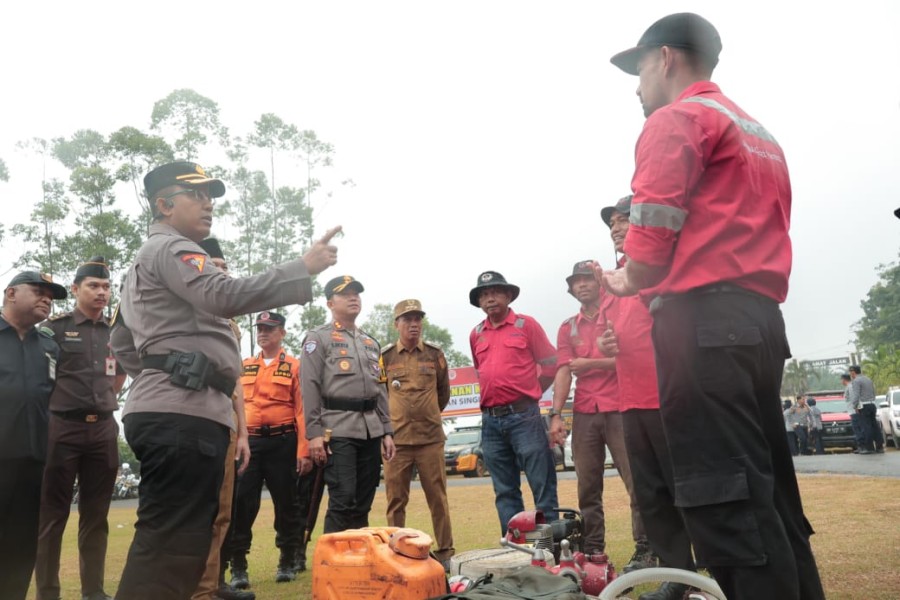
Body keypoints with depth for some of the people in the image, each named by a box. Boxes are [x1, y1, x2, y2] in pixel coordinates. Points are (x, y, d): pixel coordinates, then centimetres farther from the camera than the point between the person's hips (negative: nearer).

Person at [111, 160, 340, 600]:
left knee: (165, 540, 15)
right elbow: (225, 296, -23)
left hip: (171, 411, 11)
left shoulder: (143, 262, 30)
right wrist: (304, 267, -22)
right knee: (174, 543, -13)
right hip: (183, 414, -11)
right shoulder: (170, 249, -4)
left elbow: (121, 340, 33)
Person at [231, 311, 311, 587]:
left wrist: (304, 451, -11)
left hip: (282, 442, -2)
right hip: (249, 443, 3)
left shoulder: (295, 366, 1)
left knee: (286, 503, 6)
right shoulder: (243, 367, 13)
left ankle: (287, 563, 20)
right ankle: (238, 568, 7)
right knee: (241, 504, -2)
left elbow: (302, 410, -5)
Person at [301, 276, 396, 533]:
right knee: (343, 500, -10)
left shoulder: (371, 342, 20)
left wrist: (387, 431, 11)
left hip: (371, 430, 6)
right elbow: (310, 388, -6)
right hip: (338, 430, -6)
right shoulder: (318, 338, 2)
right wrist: (314, 433, -13)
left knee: (363, 503, 8)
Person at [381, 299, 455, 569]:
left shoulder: (435, 354, 6)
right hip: (396, 439, 0)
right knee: (396, 500, 5)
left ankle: (445, 552, 15)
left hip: (431, 438, 1)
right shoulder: (384, 357, 3)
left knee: (437, 496, 5)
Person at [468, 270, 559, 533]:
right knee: (505, 492, 9)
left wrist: (528, 393, 8)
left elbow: (551, 365, 4)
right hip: (490, 420, 5)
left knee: (543, 487, -3)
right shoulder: (476, 334, 13)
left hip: (523, 416, -4)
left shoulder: (526, 324, 1)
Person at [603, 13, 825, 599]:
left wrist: (628, 282, 6)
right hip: (761, 321, 9)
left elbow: (652, 233, -13)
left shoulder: (675, 119, 0)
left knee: (724, 503, -10)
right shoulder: (760, 134, 28)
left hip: (702, 322, -9)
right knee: (769, 494, 12)